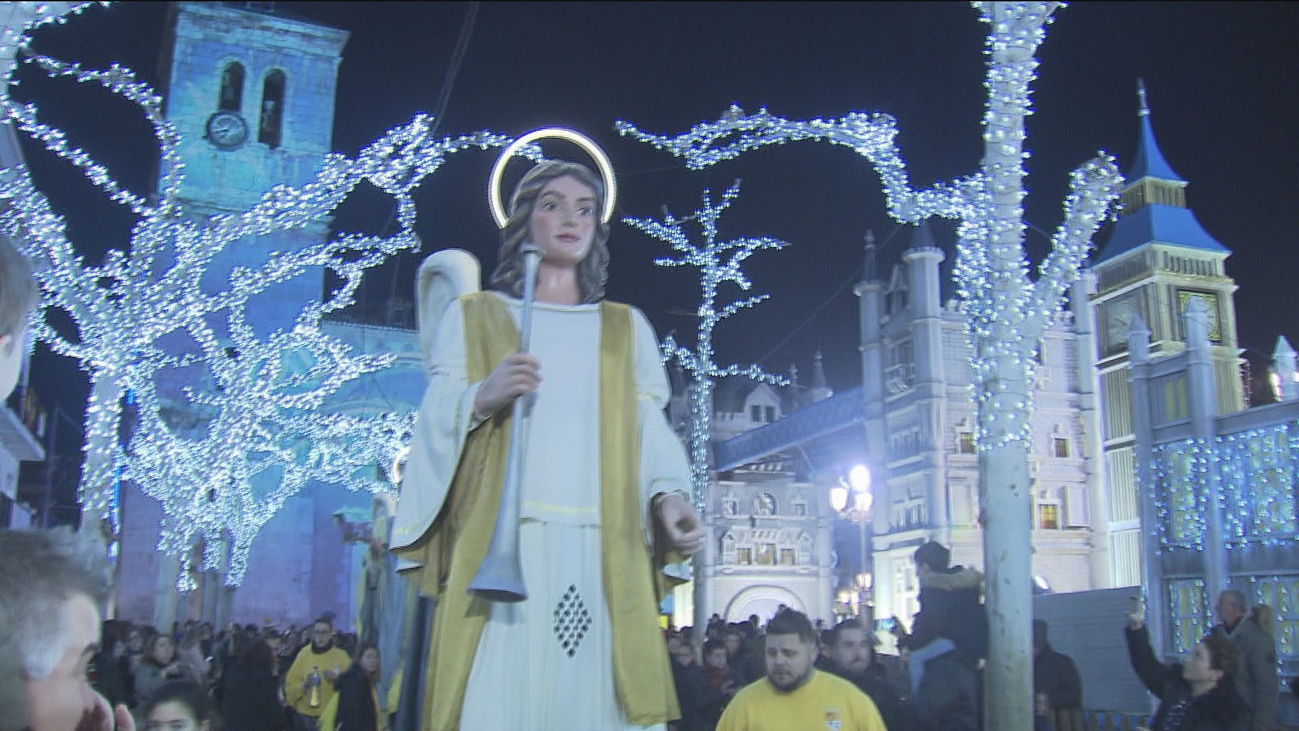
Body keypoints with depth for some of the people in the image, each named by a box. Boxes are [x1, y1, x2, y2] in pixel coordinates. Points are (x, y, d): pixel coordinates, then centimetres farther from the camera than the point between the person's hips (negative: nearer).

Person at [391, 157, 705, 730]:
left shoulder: (627, 327, 21)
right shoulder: (473, 316, 17)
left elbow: (650, 428, 10)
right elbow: (434, 423, 7)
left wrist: (667, 494, -9)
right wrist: (481, 397, -13)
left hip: (603, 553, 2)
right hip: (503, 544, -1)